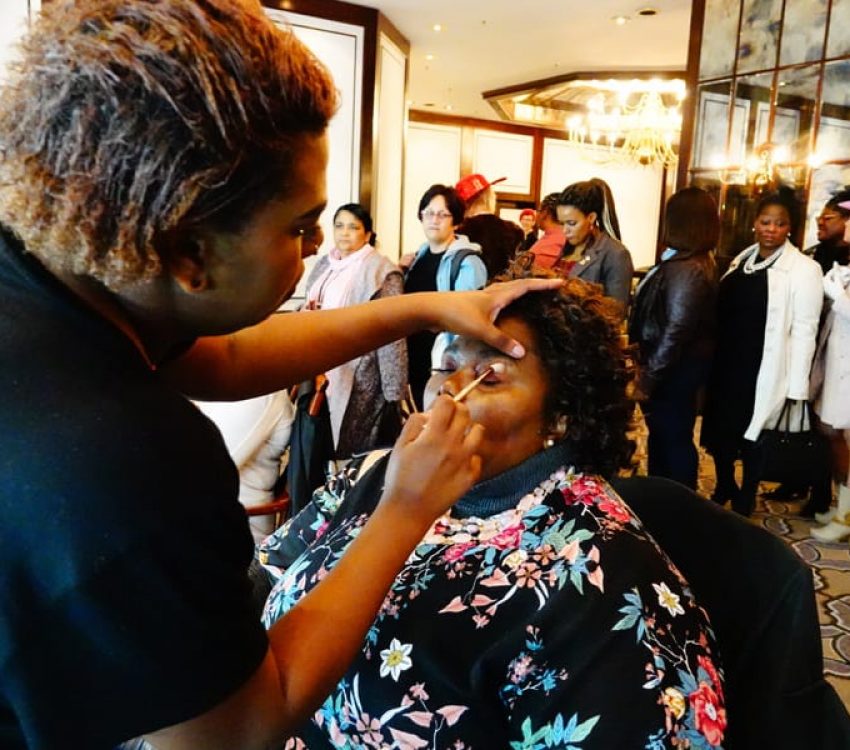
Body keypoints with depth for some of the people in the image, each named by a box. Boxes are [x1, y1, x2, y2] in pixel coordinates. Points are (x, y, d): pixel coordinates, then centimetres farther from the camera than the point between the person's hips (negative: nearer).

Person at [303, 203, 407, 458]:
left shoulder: (380, 270, -11)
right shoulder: (324, 264, 12)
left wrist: (394, 390, -16)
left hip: (358, 377, -7)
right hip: (321, 372, 7)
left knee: (352, 449, 1)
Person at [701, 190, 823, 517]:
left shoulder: (804, 269, -10)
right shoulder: (742, 259, 9)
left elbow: (804, 330, -13)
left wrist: (795, 388, -15)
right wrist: (711, 360, 12)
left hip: (762, 370, -5)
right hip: (725, 363, 5)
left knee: (751, 437, 9)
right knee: (718, 430, 14)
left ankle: (744, 503, 30)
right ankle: (724, 488, 40)